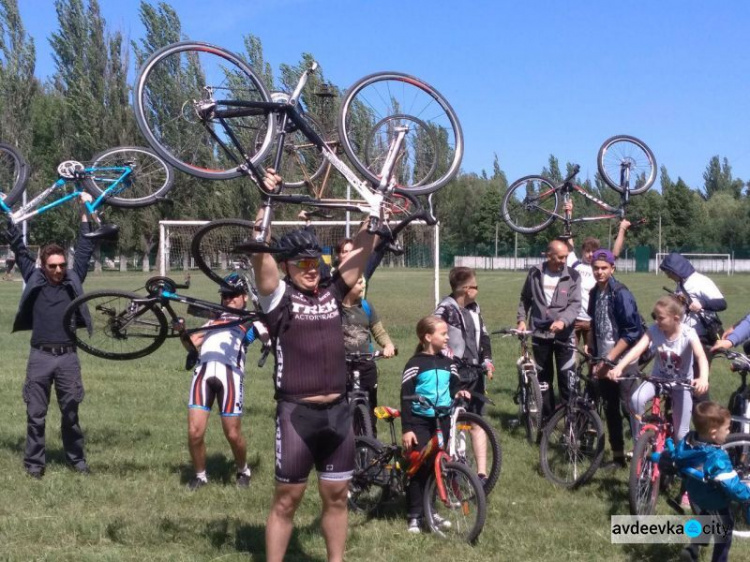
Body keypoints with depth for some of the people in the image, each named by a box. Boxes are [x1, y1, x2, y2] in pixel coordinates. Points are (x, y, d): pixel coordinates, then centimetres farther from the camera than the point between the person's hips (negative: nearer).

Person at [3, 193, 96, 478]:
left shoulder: (73, 279, 7)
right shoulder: (34, 278, 5)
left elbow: (85, 248, 7)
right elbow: (19, 248, 7)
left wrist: (85, 212, 5)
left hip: (68, 356, 1)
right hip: (40, 357, 0)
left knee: (70, 412, 9)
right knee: (36, 414, 4)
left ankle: (77, 458, 20)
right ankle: (34, 462, 12)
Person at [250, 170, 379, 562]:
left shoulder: (331, 294, 8)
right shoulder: (278, 297, -4)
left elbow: (361, 252, 8)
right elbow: (259, 252, -17)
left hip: (338, 411, 5)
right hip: (297, 413, -4)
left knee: (336, 496, 13)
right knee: (287, 499, 4)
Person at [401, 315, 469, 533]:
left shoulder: (448, 363, 8)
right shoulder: (415, 364, -9)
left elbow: (454, 384, 15)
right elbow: (406, 397, -9)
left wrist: (458, 392, -11)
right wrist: (406, 429, -13)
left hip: (442, 421, 5)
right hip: (420, 422, -5)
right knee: (420, 467, -5)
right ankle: (414, 516, 2)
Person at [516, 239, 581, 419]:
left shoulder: (572, 276, -4)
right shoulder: (535, 273, 3)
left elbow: (575, 305, -10)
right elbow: (525, 299, 14)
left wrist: (562, 321, -27)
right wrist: (521, 319, 2)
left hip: (563, 334, -2)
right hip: (540, 333, 3)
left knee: (567, 377, -5)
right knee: (543, 378, 11)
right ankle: (546, 415, 22)